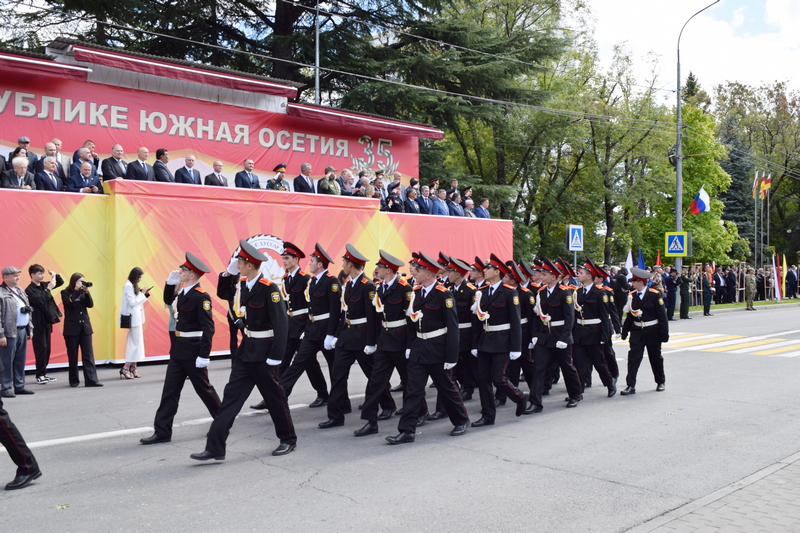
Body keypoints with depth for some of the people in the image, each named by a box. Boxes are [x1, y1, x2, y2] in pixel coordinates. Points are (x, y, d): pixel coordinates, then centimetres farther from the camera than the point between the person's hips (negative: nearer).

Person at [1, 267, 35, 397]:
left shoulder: (21, 291, 17)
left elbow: (28, 311, 21)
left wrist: (30, 328, 16)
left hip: (23, 331, 8)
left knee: (20, 361, 12)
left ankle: (19, 386, 20)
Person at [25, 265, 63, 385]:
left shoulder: (43, 285, 10)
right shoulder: (29, 290, -11)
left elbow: (61, 282, 21)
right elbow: (40, 300, -25)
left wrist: (55, 276, 2)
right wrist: (48, 289, -20)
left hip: (47, 322, 7)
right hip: (38, 323, -7)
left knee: (47, 349, 9)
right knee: (41, 349, -6)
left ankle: (43, 374, 16)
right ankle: (40, 376, 1)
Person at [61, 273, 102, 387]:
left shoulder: (84, 292, 9)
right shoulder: (65, 292, 0)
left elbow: (90, 305, -3)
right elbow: (70, 303, -17)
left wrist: (86, 292, -12)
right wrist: (76, 290, -14)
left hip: (85, 327, 3)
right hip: (71, 328, -3)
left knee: (88, 354, -3)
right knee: (73, 356, 5)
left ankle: (91, 380, -6)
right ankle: (74, 380, 15)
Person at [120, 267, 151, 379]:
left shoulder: (133, 286, 14)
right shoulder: (128, 286, -13)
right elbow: (132, 302, -17)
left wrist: (144, 294, 4)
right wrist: (142, 294, -10)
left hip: (137, 317, 9)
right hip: (133, 317, -9)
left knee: (135, 343, 9)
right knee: (136, 343, -8)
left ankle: (133, 367, 13)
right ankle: (125, 368, -5)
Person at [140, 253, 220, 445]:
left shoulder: (202, 296, -18)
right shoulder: (184, 292, 8)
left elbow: (208, 327, -22)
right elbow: (168, 300, 28)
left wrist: (204, 355, -24)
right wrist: (170, 283, 11)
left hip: (193, 351, -8)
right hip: (178, 349, 9)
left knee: (203, 388, 6)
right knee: (170, 390, 6)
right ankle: (162, 432, 10)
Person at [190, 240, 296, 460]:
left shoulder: (270, 289, -18)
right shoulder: (243, 283, 5)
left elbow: (281, 323, -20)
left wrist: (275, 357, -21)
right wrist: (228, 273, 10)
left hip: (263, 353, -8)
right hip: (246, 349, 8)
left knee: (274, 397, 6)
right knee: (231, 396, 4)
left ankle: (288, 440, 26)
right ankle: (215, 448, 5)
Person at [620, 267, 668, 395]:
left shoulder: (654, 295, -11)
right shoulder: (632, 295, 1)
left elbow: (662, 315, -10)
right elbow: (630, 315, 8)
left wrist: (664, 334, -11)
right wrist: (624, 331, 6)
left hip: (652, 331, -3)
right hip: (637, 331, 3)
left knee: (656, 358, 12)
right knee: (633, 358, -6)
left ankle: (660, 382, 32)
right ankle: (631, 385, -5)